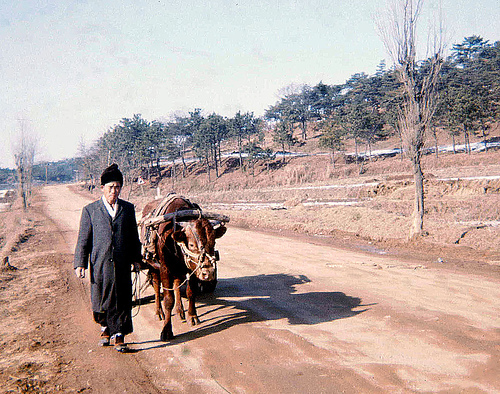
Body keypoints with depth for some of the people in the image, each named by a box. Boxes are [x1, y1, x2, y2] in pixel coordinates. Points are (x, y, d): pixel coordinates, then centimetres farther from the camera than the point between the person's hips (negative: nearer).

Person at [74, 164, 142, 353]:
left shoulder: (128, 208, 9)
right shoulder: (90, 210, 3)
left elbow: (134, 237, 15)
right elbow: (83, 239, 3)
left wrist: (136, 259, 13)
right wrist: (80, 263, -2)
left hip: (122, 265, 1)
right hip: (99, 264, -1)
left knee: (122, 301, 2)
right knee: (101, 300, 11)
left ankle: (119, 337, 12)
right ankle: (105, 329, 35)